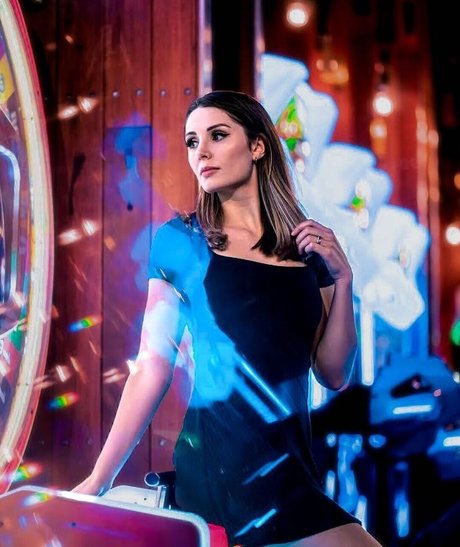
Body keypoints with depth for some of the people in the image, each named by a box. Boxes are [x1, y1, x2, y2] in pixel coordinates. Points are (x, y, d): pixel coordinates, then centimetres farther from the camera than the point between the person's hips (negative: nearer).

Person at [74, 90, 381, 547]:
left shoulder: (309, 247, 8)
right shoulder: (182, 240, 0)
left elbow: (334, 374, 7)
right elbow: (153, 367, -1)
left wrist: (342, 278, -5)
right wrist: (99, 479, -4)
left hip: (292, 464, 4)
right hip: (218, 466, -4)